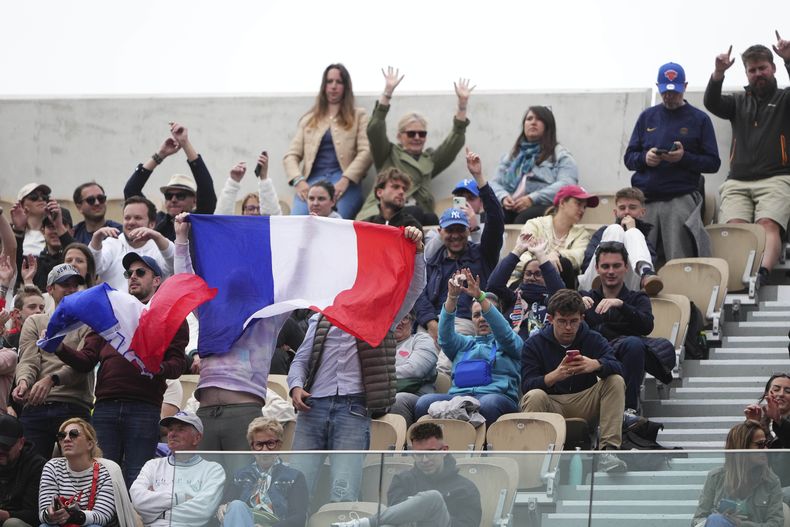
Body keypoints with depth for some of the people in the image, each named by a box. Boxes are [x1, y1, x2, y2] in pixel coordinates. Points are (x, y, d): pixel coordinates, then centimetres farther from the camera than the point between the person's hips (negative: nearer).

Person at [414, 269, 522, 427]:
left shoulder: (508, 343, 24)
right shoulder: (464, 344, 32)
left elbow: (503, 331, 0)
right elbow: (445, 335, 10)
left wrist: (479, 296, -13)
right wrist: (452, 297, -7)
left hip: (497, 395, -3)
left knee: (488, 404, -42)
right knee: (424, 403, -31)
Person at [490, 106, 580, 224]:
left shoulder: (560, 155, 12)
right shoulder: (513, 155, 28)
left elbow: (566, 185, -5)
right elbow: (496, 183, 20)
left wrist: (532, 199, -16)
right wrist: (503, 197, -6)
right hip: (511, 208, 3)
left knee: (525, 217, -39)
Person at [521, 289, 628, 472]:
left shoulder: (593, 339, 4)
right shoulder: (534, 344, -1)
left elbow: (617, 368, -14)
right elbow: (527, 385, -13)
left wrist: (595, 365, -37)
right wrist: (556, 375, -33)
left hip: (585, 405, 2)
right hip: (551, 405, -2)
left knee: (616, 382, -20)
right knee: (534, 396, -33)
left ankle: (608, 449, -30)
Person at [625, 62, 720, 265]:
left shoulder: (699, 119, 8)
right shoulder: (647, 117, 17)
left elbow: (713, 163, 5)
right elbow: (628, 158, 16)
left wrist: (684, 158, -12)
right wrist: (644, 158, -6)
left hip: (681, 200, -3)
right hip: (645, 200, 3)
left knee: (679, 262, -9)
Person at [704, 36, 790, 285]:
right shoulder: (739, 102, 23)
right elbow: (711, 103, 6)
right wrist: (718, 74, -13)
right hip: (738, 181, 3)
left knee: (768, 225, -28)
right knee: (734, 228, -22)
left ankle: (763, 273, -49)